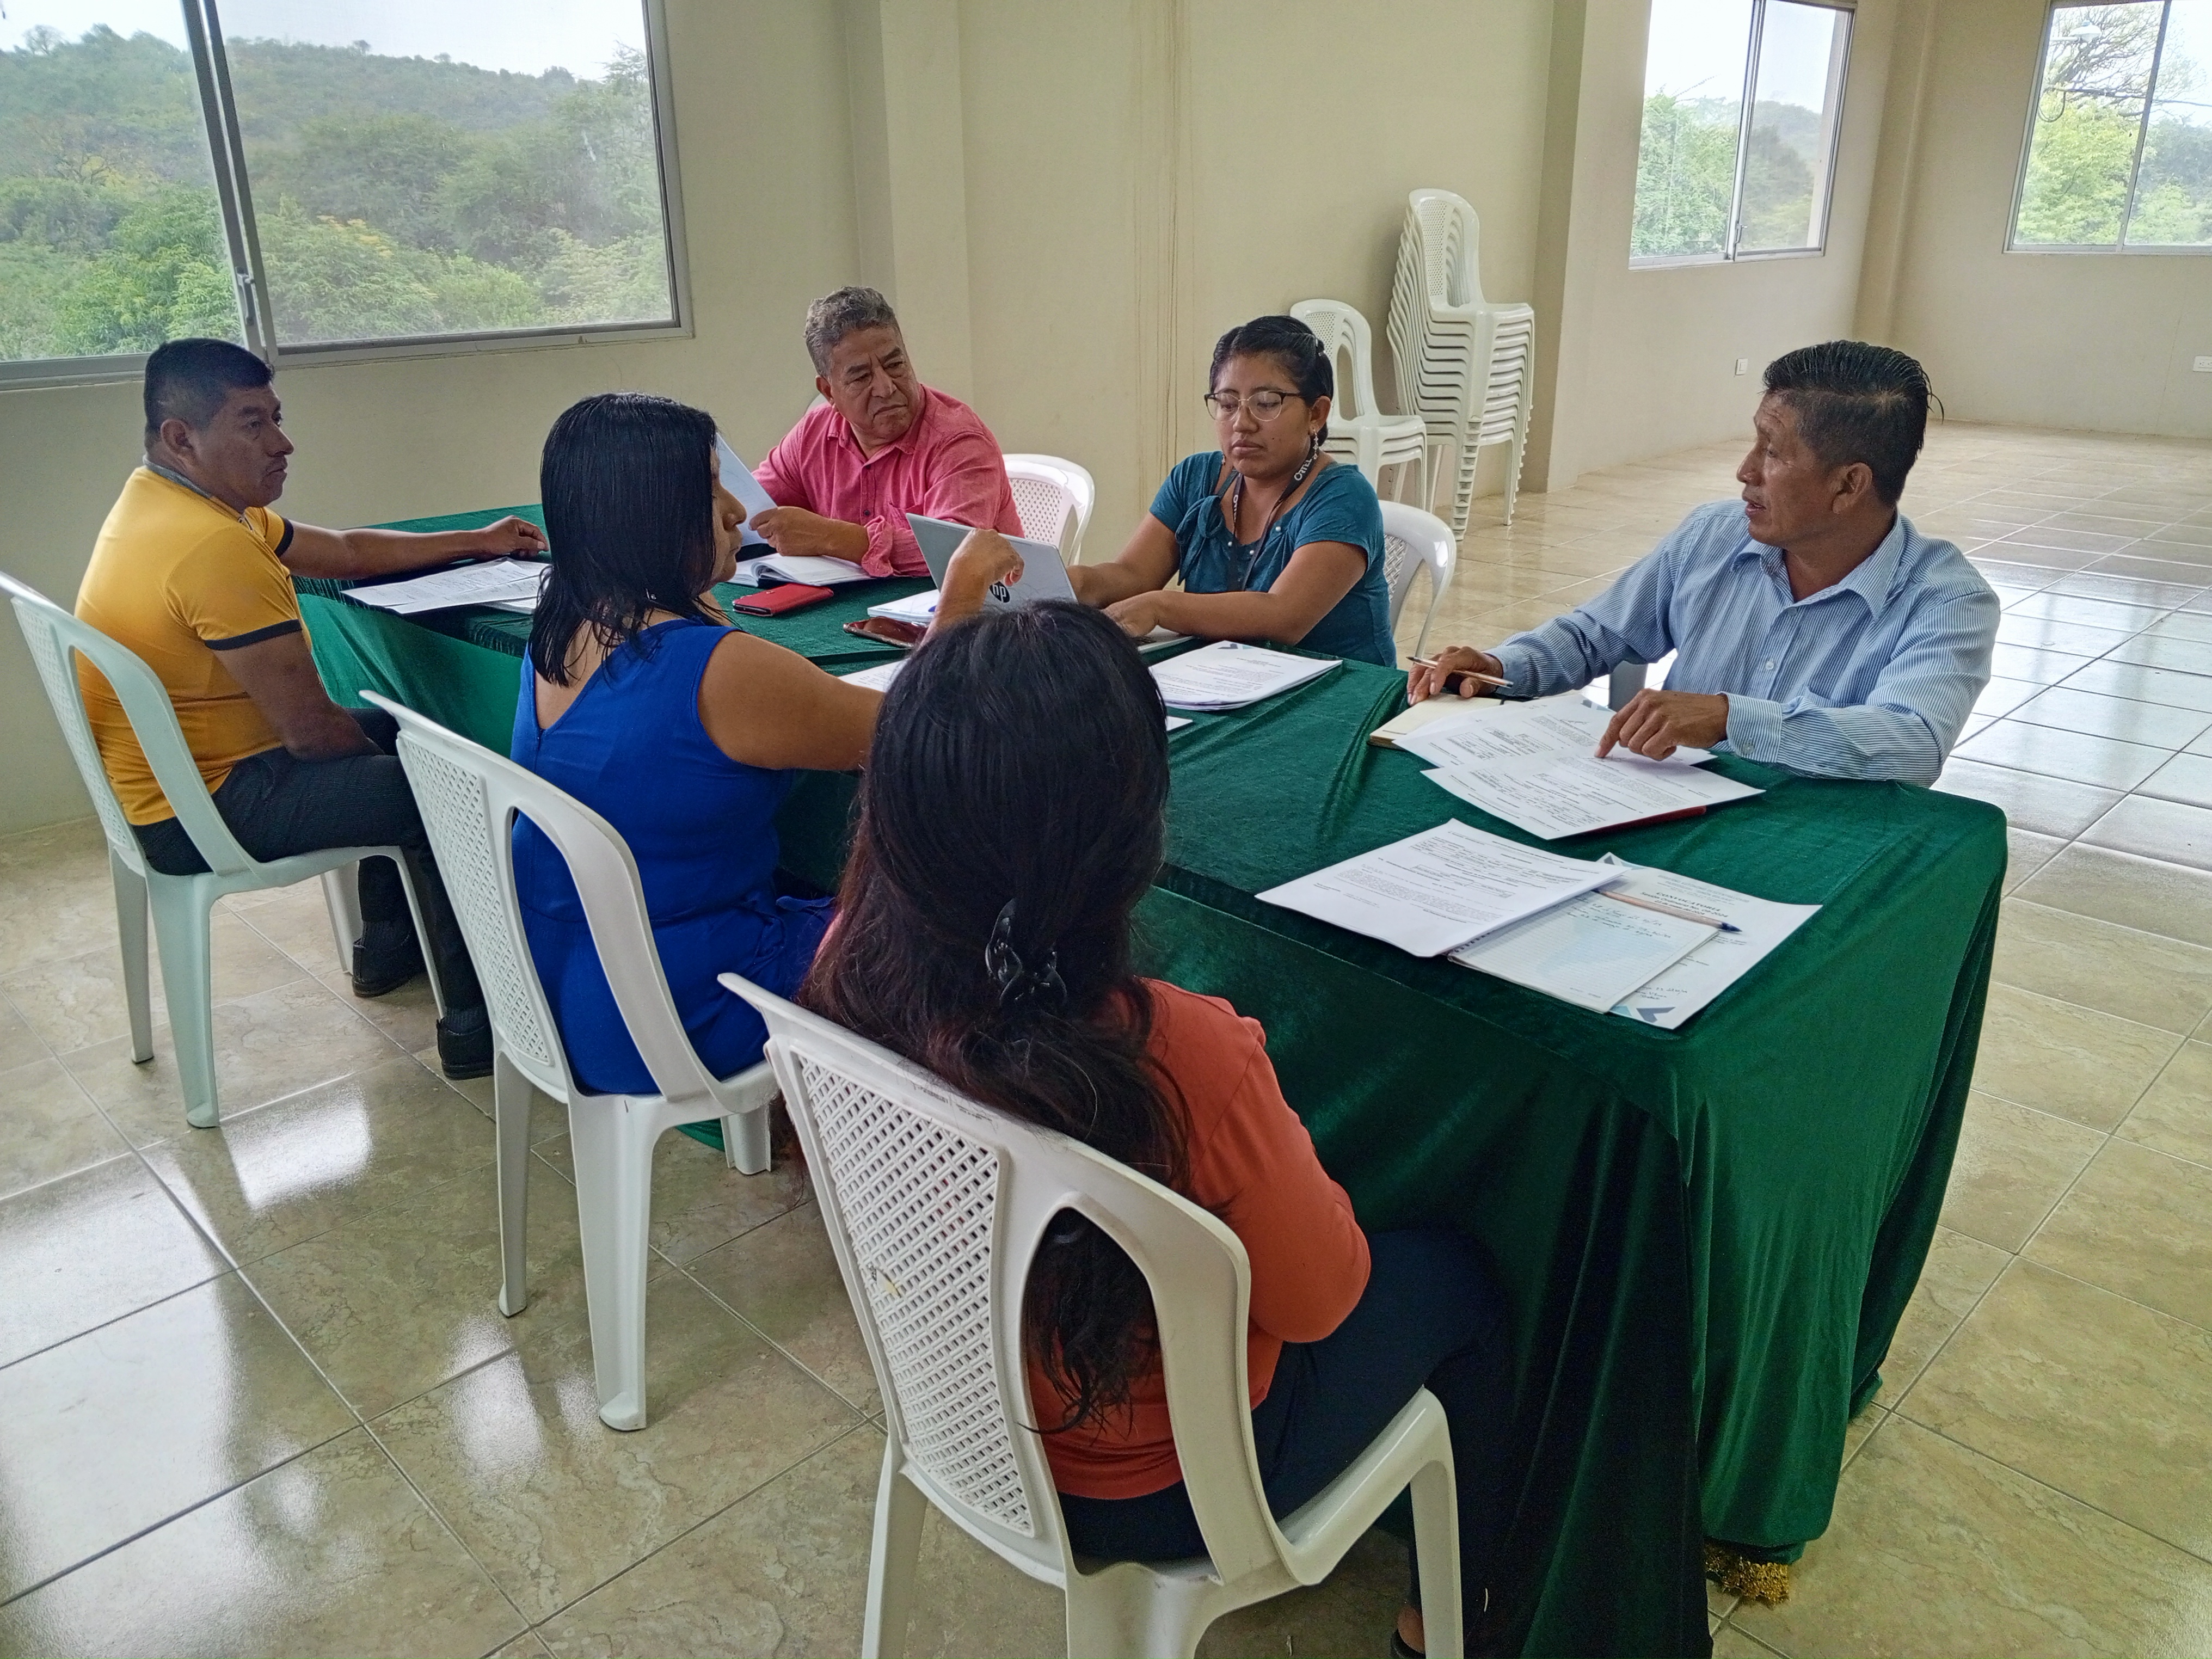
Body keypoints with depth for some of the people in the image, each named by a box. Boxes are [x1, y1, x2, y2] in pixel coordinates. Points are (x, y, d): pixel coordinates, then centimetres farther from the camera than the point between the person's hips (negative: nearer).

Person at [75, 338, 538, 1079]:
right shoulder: (213, 545, -28)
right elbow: (312, 731, -25)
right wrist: (370, 746, -3)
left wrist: (475, 542, 17)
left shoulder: (168, 502, 5)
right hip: (200, 815, -10)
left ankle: (385, 946, 34)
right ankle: (474, 1020, 3)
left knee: (390, 730, 25)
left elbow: (344, 552, 16)